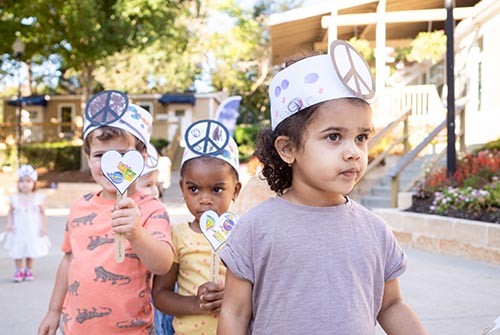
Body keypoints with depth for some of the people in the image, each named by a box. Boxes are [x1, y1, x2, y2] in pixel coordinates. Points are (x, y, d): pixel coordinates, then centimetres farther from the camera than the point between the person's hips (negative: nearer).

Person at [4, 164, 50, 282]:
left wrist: (44, 227, -7)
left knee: (31, 251, 7)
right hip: (18, 232, 0)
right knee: (18, 252, 3)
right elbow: (10, 213, 5)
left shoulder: (37, 198, -5)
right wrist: (9, 224, -8)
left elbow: (43, 213, 0)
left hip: (33, 231, 0)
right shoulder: (15, 198, -3)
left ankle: (29, 270, 23)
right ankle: (19, 271, 18)